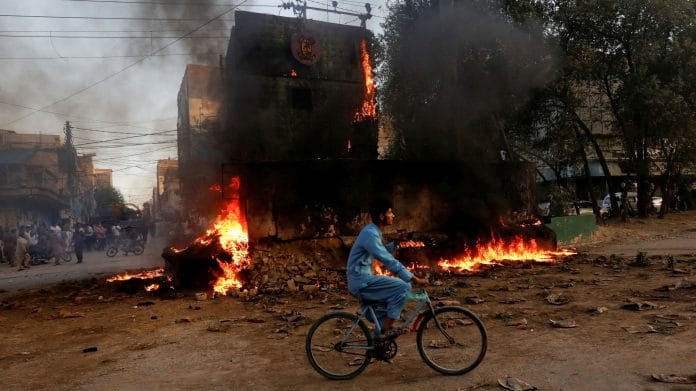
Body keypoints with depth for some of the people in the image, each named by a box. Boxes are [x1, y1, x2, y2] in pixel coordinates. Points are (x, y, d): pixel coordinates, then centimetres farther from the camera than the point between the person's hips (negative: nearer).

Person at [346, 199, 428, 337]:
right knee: (404, 287, -15)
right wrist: (416, 279, -25)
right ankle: (386, 328, -7)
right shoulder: (370, 234, -21)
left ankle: (381, 328, 21)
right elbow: (389, 262, -26)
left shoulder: (373, 231, 10)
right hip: (361, 282, -10)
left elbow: (383, 252, 25)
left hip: (362, 279, 10)